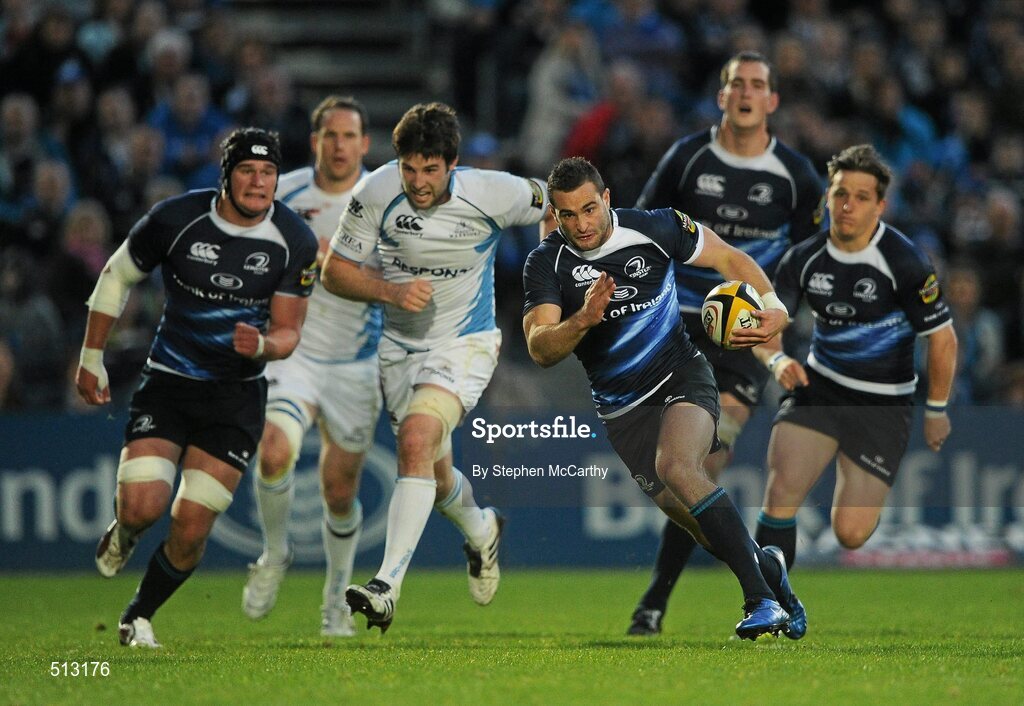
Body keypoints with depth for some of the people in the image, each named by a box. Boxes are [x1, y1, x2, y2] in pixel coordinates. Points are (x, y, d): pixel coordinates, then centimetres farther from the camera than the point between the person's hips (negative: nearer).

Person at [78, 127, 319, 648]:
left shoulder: (296, 243, -8)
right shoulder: (175, 220, -11)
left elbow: (288, 332, -1)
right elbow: (117, 277, 5)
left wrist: (262, 345, -26)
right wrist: (91, 358, 7)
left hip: (236, 394, 1)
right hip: (167, 384, -1)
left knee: (190, 531, -5)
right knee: (142, 506, -19)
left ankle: (140, 615, 22)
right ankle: (122, 537, 20)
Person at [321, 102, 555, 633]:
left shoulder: (492, 194, -20)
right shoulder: (376, 193, -16)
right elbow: (334, 271, -7)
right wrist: (390, 291, -25)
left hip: (465, 344, -4)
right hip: (400, 346, 4)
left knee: (416, 442, -27)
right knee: (434, 473, 16)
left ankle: (387, 587, -31)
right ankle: (481, 534, 52)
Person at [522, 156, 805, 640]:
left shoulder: (655, 229, -10)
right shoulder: (546, 264, -10)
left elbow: (730, 259, 2)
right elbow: (540, 350, -19)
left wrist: (772, 306, -15)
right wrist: (583, 319, -38)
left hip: (681, 378, -3)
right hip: (620, 410, 3)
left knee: (676, 466, -31)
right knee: (696, 522, 1)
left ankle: (762, 599, -32)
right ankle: (768, 569, 32)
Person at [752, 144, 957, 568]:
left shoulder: (905, 262, -17)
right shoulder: (804, 258, -6)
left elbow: (942, 340, -8)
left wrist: (936, 412, 0)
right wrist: (776, 360, -24)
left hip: (884, 405, -3)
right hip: (818, 387, 3)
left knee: (850, 534, -6)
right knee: (781, 491, -21)